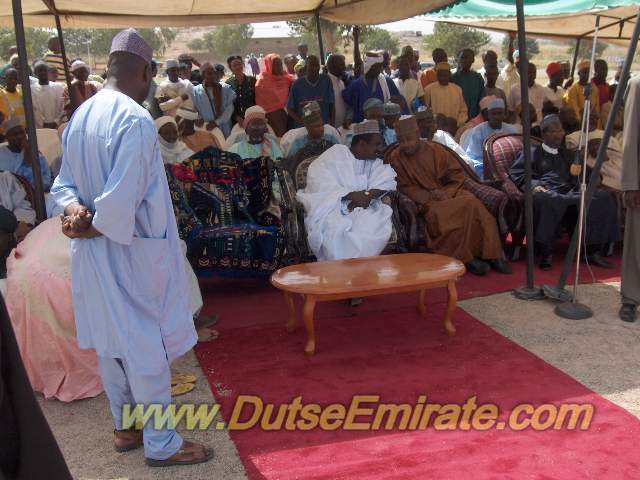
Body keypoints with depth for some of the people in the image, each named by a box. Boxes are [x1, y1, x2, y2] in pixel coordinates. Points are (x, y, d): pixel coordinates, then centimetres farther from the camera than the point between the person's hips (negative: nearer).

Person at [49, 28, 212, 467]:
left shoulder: (81, 115, 5)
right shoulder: (136, 121, -22)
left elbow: (64, 183, 8)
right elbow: (122, 199, -27)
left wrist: (76, 208, -10)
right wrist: (94, 227, -11)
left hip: (94, 253, 8)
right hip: (133, 251, -8)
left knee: (111, 340, 19)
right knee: (146, 345, 4)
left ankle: (126, 427, 36)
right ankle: (161, 443, 18)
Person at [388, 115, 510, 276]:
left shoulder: (435, 150, 6)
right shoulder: (395, 158, 1)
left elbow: (457, 175, 8)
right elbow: (404, 187, -1)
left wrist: (445, 193, -11)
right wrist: (428, 196, -15)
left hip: (449, 194, 2)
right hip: (426, 202, -2)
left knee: (472, 203, -27)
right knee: (437, 214, -35)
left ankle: (492, 254, -22)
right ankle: (467, 258, -25)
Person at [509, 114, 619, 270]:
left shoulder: (567, 155, 35)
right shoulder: (532, 153, 20)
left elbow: (577, 177, 29)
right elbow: (515, 173, 6)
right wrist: (533, 185, -13)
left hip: (570, 194, 5)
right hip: (547, 193, -5)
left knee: (605, 198, -21)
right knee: (543, 200, -43)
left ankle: (593, 250, -20)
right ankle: (545, 254, -32)